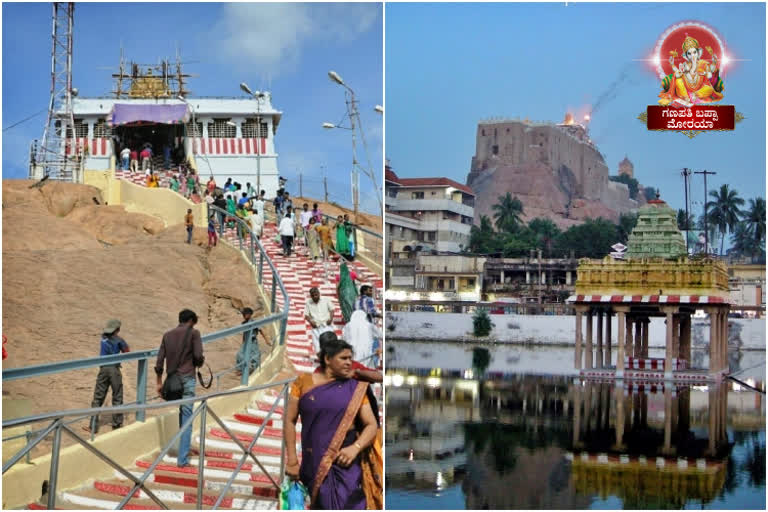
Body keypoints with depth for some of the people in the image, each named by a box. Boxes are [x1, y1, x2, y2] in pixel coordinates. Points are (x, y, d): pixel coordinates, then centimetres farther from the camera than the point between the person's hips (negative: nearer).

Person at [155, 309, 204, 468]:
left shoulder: (168, 335, 12)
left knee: (183, 414, 22)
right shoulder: (193, 333, -1)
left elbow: (160, 359, 8)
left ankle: (184, 449, 30)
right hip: (187, 378, -5)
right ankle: (183, 459, -9)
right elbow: (198, 356, -11)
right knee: (187, 418, -5)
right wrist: (200, 363, 12)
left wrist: (159, 382, 13)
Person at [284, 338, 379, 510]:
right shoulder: (304, 382, 3)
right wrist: (292, 460, -2)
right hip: (315, 462, 0)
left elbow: (372, 425, 1)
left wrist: (355, 448, -17)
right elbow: (290, 420, 3)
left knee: (348, 505, -9)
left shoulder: (356, 389, 4)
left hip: (345, 461, 0)